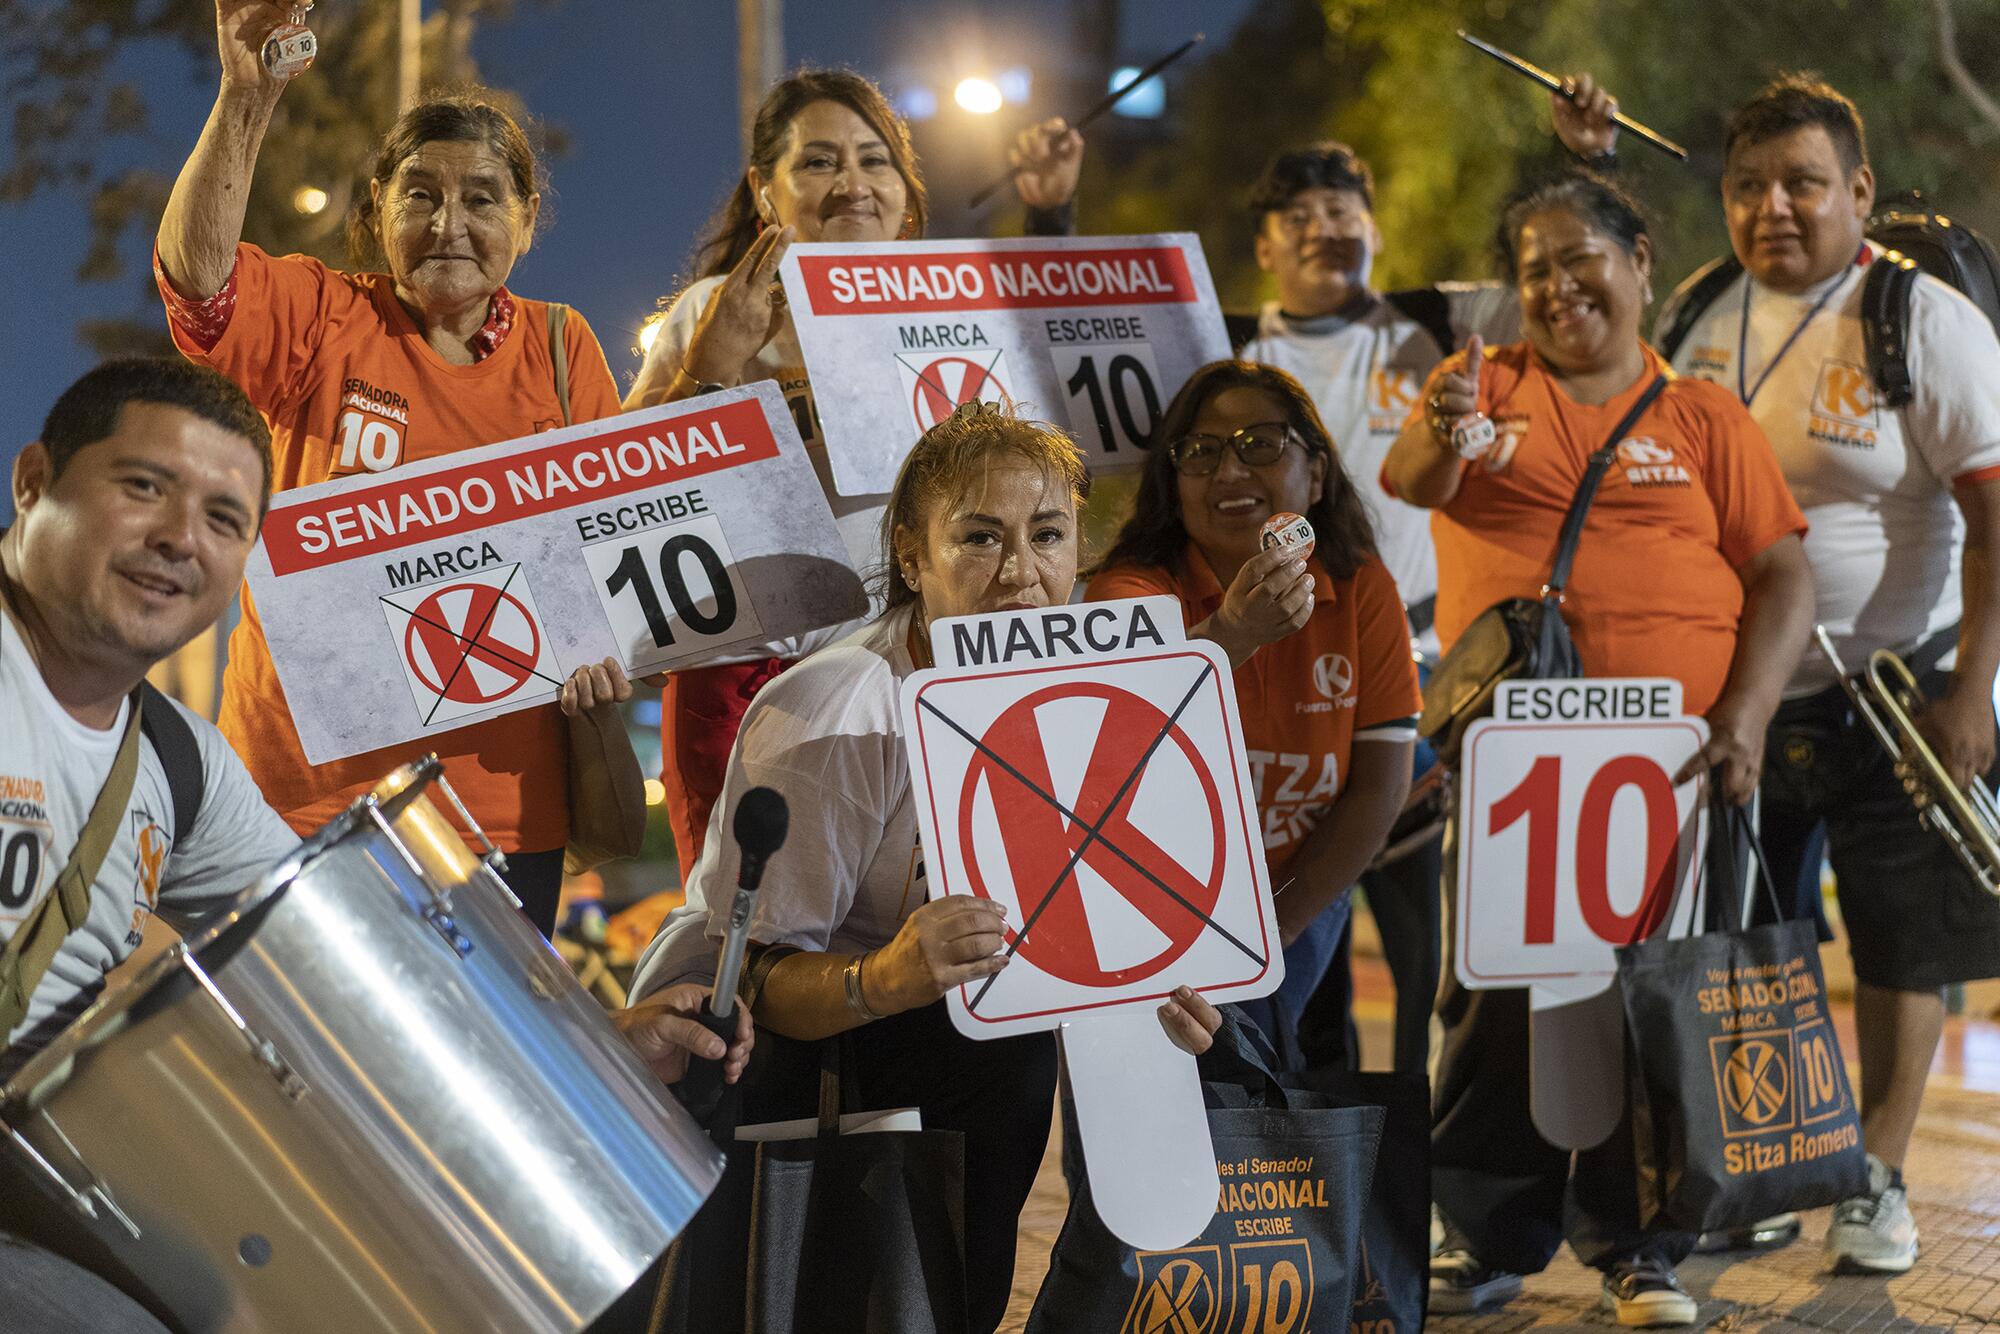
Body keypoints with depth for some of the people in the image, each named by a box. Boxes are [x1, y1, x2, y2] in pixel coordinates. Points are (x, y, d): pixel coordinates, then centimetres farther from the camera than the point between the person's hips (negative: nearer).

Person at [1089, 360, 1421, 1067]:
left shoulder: (1362, 590, -3)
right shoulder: (1134, 589, -13)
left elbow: (1380, 785, -3)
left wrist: (1274, 928, -9)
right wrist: (1231, 635, -56)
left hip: (1298, 903, 3)